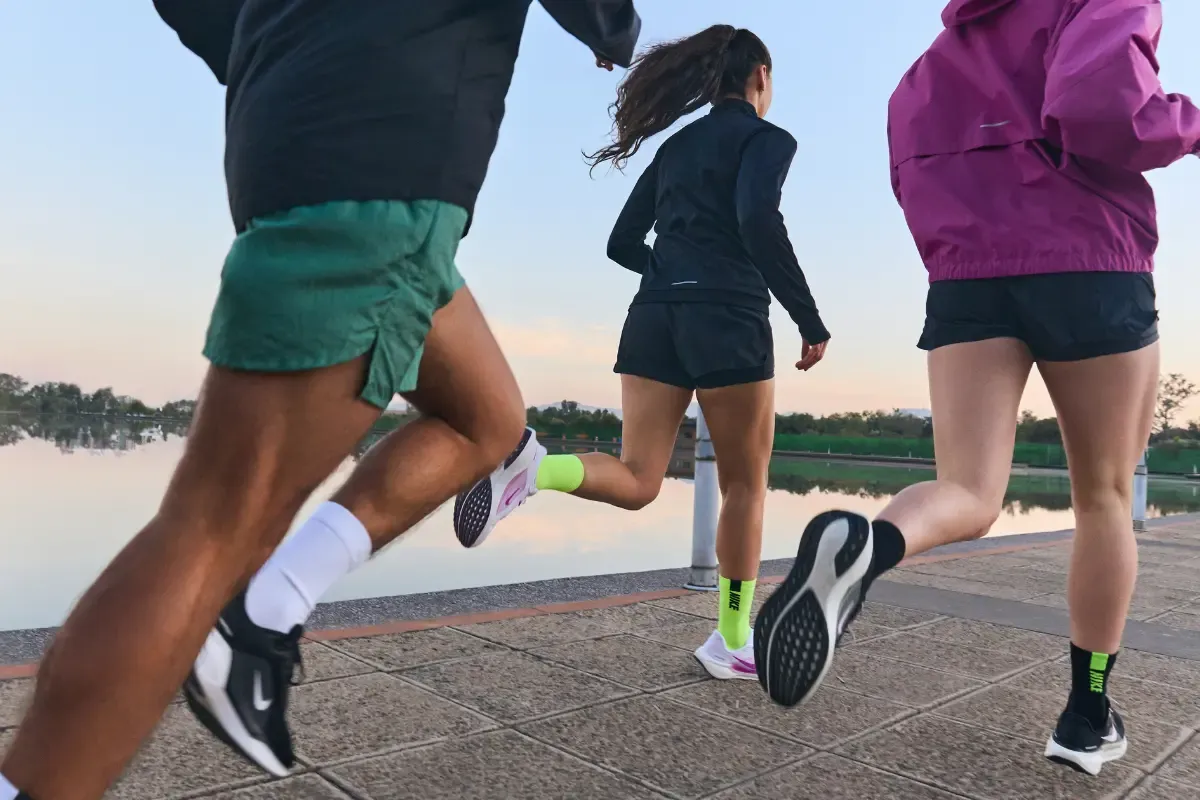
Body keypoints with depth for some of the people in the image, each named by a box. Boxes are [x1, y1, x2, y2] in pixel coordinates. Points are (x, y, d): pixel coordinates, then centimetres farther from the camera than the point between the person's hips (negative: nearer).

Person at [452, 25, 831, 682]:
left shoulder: (675, 146, 21)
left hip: (653, 317, 6)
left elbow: (622, 243, 19)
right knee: (745, 485, 9)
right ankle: (732, 641, 15)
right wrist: (810, 321, -12)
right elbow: (760, 224, -17)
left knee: (636, 481, 4)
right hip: (728, 320, -5)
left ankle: (530, 464, -25)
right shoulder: (768, 138, 2)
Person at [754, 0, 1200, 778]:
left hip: (965, 282, 4)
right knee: (1105, 499, 12)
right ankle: (1088, 714, 18)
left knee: (967, 499, -6)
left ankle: (861, 546, -42)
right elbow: (1099, 113, -15)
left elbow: (918, 173, 12)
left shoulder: (934, 62, 24)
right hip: (1089, 272, -3)